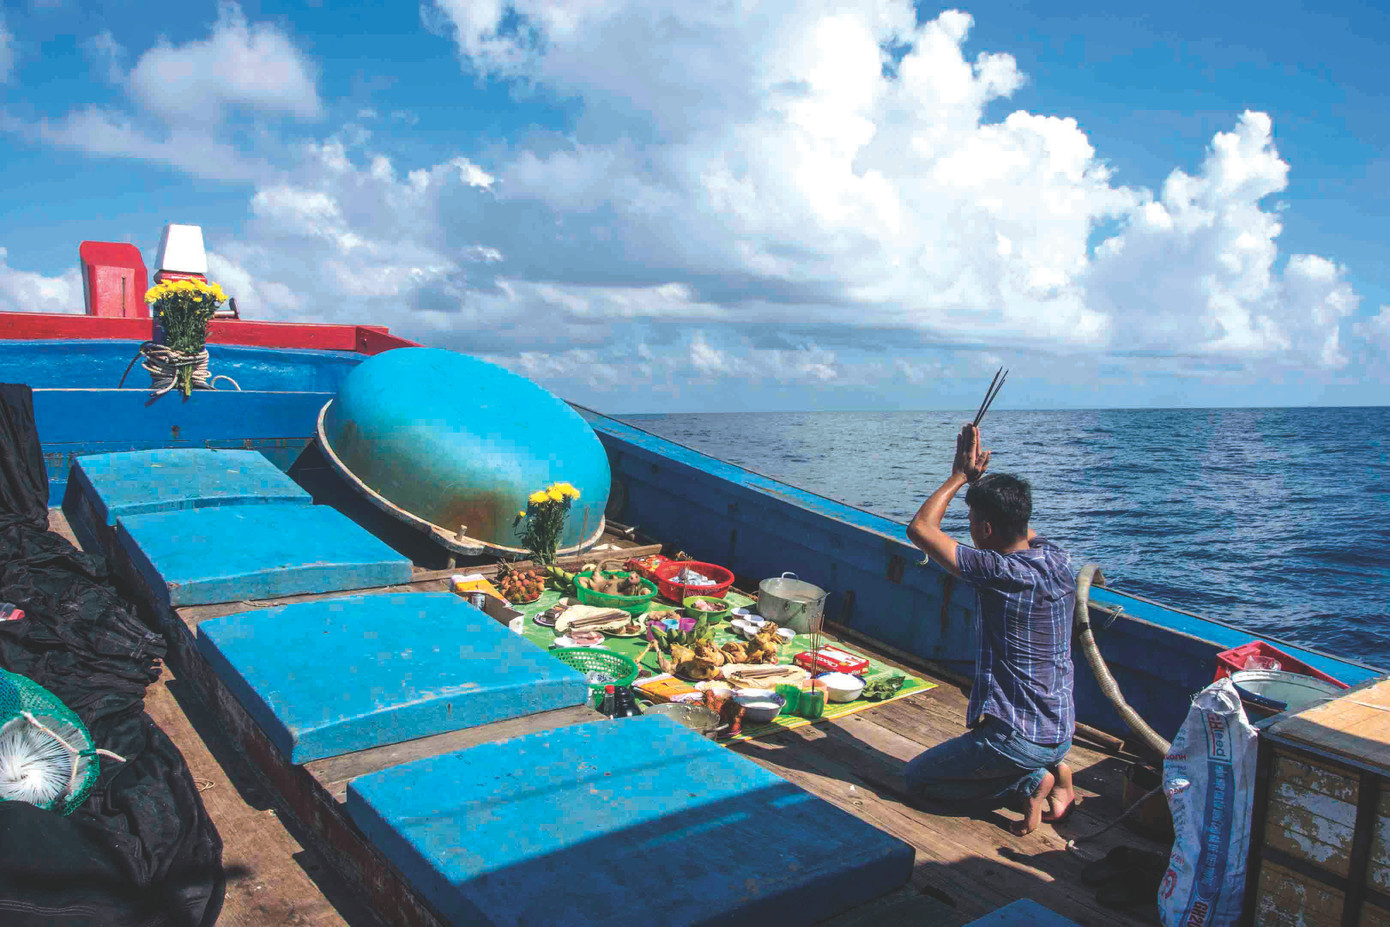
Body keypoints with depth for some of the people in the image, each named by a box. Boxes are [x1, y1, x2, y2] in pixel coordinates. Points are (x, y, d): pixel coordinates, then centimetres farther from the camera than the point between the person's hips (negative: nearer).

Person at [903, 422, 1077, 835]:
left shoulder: (1000, 573, -24)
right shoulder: (1058, 559, -3)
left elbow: (920, 528, -18)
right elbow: (1019, 524, 19)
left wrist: (960, 475, -8)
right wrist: (978, 478, 10)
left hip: (1016, 737, -8)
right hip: (1061, 733, 8)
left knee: (917, 777, 12)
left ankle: (1031, 782, -2)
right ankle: (1052, 772, 11)